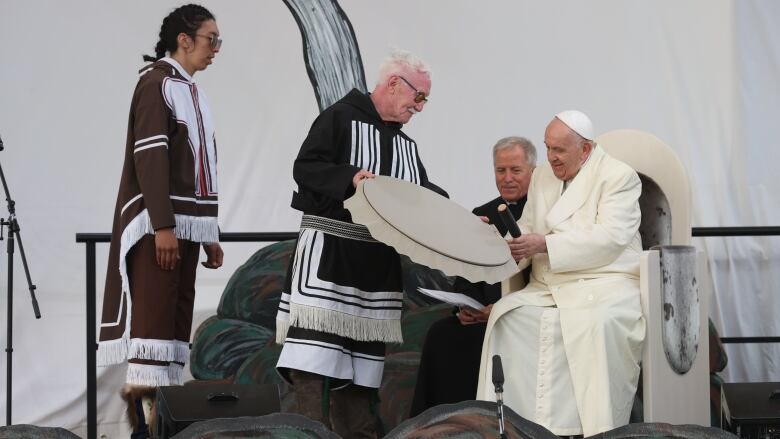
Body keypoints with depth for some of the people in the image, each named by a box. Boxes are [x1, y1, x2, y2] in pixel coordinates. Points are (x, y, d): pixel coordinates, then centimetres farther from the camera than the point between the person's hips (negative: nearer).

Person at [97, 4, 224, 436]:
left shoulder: (191, 92, 18)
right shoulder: (157, 83, -8)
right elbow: (150, 156, -16)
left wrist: (210, 233, 18)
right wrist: (163, 225, -23)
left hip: (187, 221, 9)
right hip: (159, 221, -9)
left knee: (178, 312, 5)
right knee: (154, 309, -13)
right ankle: (142, 395, -15)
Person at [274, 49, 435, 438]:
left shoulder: (406, 146, 18)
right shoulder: (341, 118, -3)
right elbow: (305, 167, -12)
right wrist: (350, 177, -27)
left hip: (377, 261, 7)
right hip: (329, 249, -7)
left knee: (362, 350, 7)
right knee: (317, 346, -12)